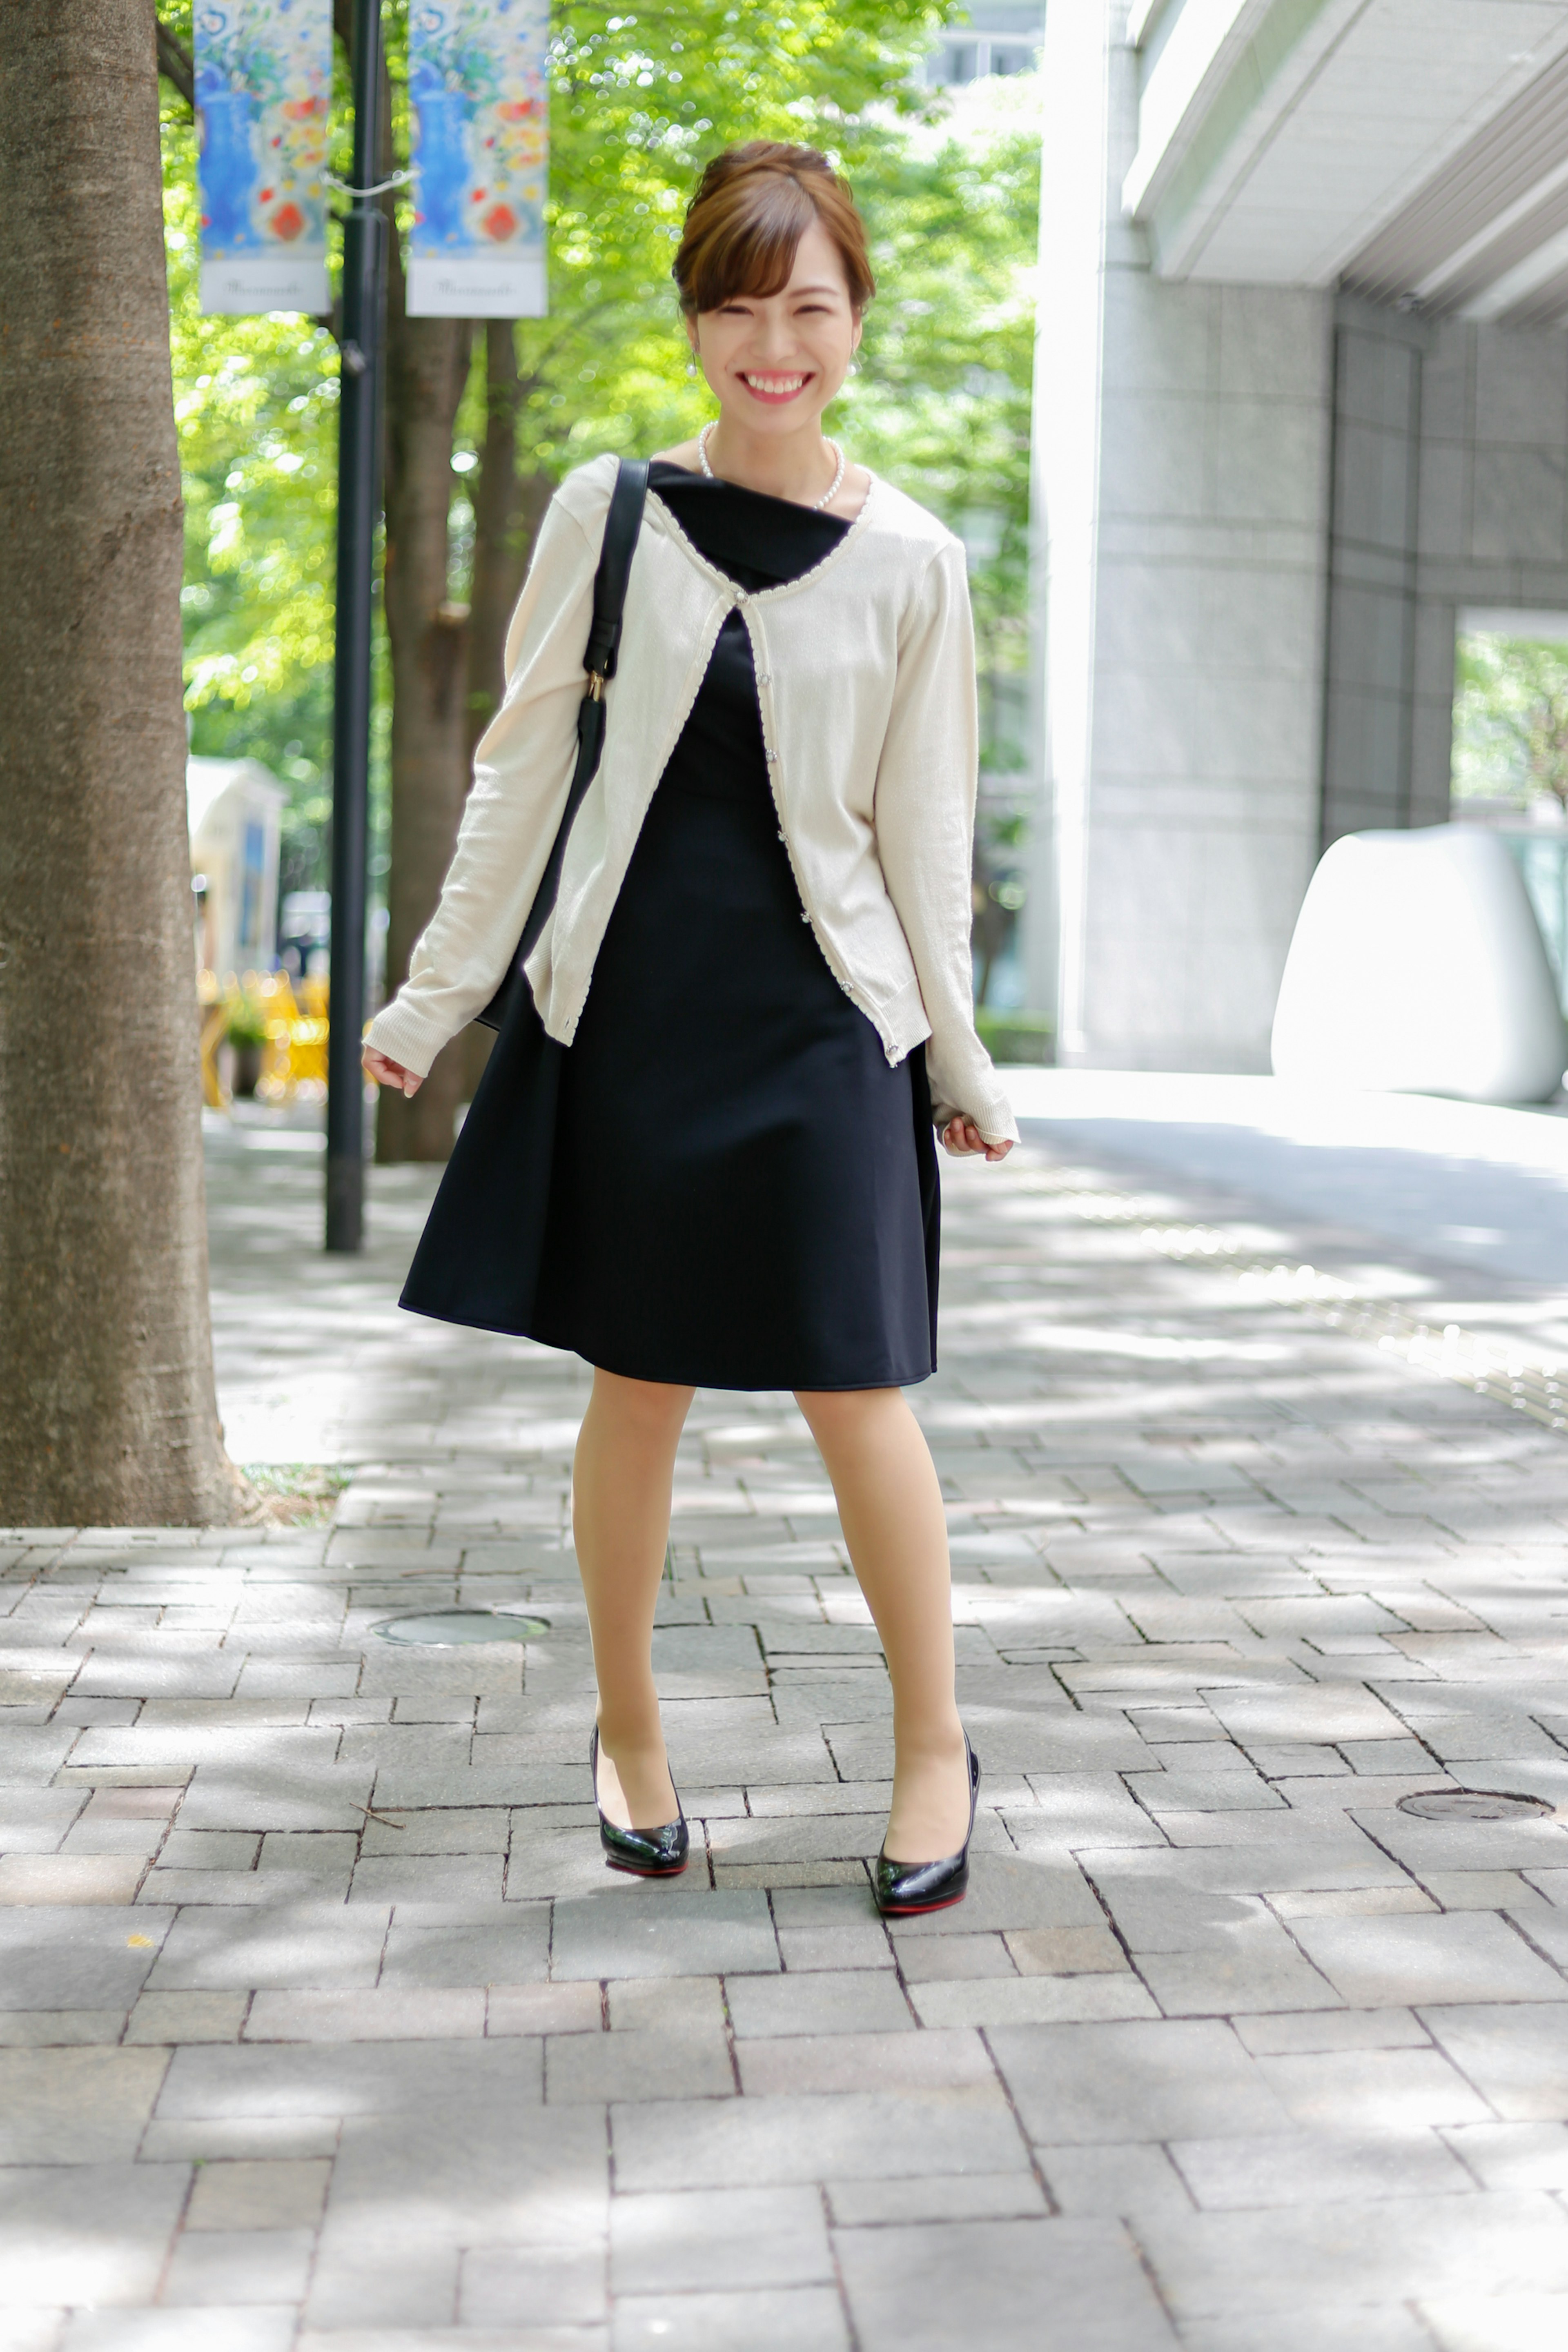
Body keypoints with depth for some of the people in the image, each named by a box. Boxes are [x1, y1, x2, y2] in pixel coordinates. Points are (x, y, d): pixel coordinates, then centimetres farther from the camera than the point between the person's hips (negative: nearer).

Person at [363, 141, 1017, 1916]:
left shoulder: (909, 562, 2)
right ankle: (627, 1733, 25)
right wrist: (436, 998, 7)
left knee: (855, 1388, -2)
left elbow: (920, 832, 7)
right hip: (632, 1000, 1)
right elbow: (522, 770, 7)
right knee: (636, 1384, 7)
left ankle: (934, 1746, 16)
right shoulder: (609, 512, 3)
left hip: (820, 1016, -1)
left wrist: (957, 1063, 9)